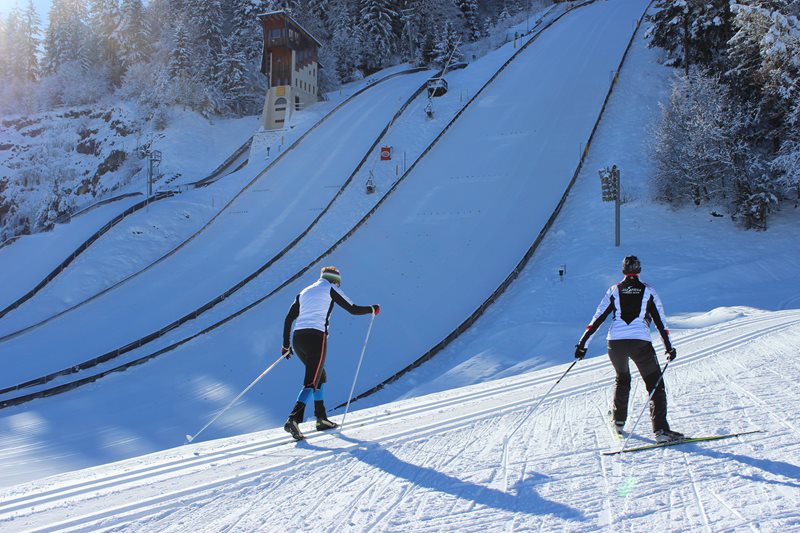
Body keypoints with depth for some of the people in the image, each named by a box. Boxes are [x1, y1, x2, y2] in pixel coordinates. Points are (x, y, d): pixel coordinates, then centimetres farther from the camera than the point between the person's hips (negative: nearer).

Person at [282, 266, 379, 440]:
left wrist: (285, 345, 21)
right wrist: (372, 309, 22)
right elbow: (353, 309, 4)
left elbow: (289, 318, 18)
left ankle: (321, 418, 22)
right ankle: (293, 419, -23)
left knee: (320, 375, 21)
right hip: (315, 338, -7)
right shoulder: (330, 288, 6)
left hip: (297, 339, 7)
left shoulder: (305, 292, 23)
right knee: (311, 382, -7)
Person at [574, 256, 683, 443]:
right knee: (656, 385, 4)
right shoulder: (648, 291, 8)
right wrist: (669, 348, 14)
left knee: (622, 379, 28)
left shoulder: (614, 290, 11)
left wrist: (582, 344, 8)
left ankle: (618, 420, 31)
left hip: (615, 342, 3)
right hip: (640, 342, -2)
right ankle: (660, 430, -8)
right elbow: (660, 322, 9)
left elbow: (597, 319, 7)